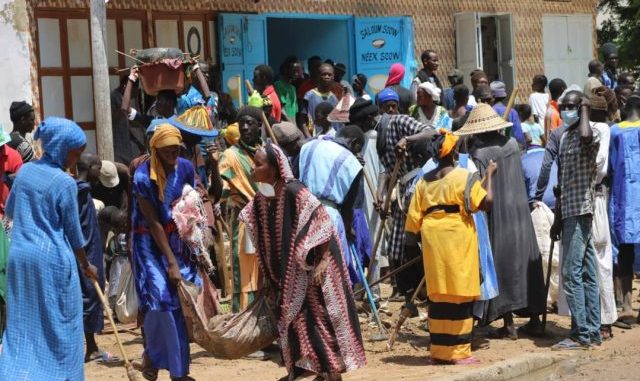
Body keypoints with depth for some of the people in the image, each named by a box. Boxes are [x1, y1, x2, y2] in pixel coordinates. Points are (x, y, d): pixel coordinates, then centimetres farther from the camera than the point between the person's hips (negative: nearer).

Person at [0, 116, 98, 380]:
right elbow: (73, 230, -4)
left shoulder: (25, 170, 6)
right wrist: (85, 264, 9)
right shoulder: (65, 182, -11)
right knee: (59, 325, 7)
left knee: (22, 324, 12)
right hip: (53, 259, -6)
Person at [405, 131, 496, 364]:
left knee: (438, 295, 10)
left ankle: (438, 351, 14)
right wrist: (489, 175, 1)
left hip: (433, 240, 5)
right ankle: (458, 352, 1)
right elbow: (486, 201, -12)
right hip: (458, 239, -5)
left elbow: (414, 219, 9)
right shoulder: (462, 177, -5)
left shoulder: (424, 182, 11)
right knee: (460, 295, 0)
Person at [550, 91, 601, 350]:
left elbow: (586, 136, -37)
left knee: (572, 272, -11)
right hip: (569, 213, 9)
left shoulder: (590, 134, -9)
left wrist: (584, 110, -19)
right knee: (586, 274, 10)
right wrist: (557, 218, 22)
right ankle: (592, 332, 13)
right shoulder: (565, 137, 18)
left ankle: (581, 335, -9)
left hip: (581, 211, -9)